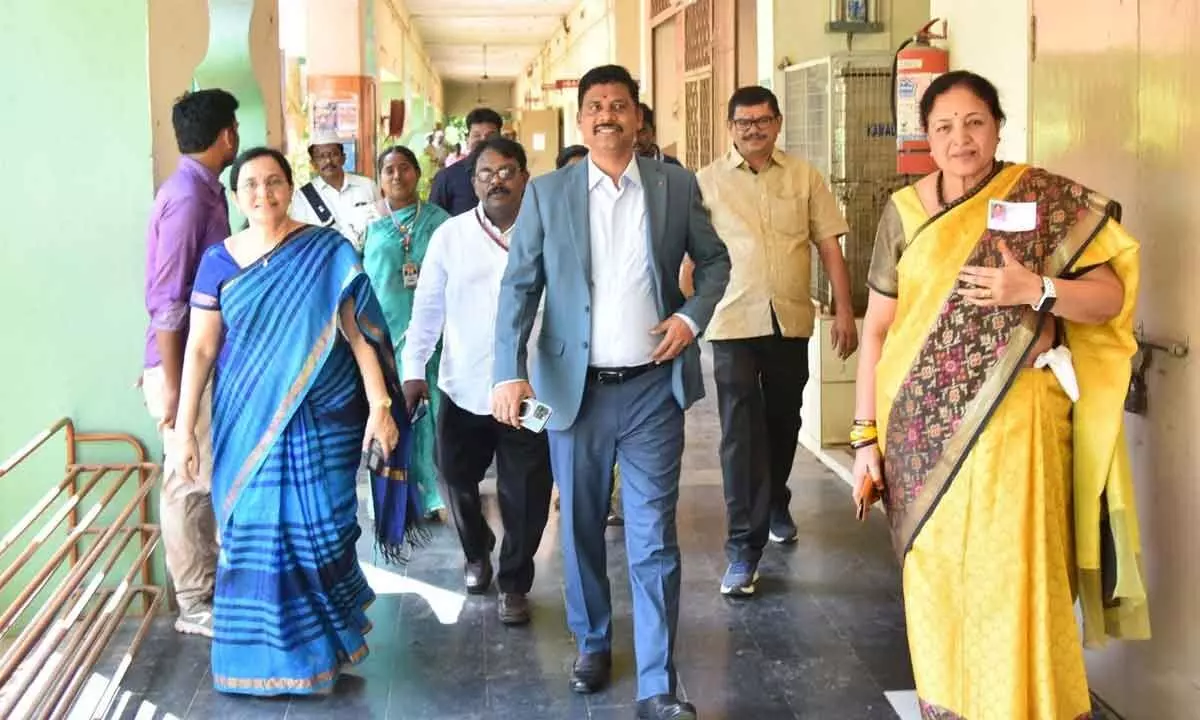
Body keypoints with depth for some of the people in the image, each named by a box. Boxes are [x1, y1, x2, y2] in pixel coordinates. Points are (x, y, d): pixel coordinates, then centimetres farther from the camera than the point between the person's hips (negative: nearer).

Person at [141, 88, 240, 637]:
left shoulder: (205, 192, 10)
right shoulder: (187, 198, -19)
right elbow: (166, 300, -21)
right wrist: (172, 386, -22)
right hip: (186, 366, -9)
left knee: (210, 479, 17)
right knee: (190, 483, 1)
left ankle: (210, 584, 29)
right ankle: (194, 604, 11)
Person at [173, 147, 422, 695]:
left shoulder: (328, 251, -2)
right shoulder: (219, 261, 3)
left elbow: (360, 334, -4)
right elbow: (200, 348, 3)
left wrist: (380, 407, -11)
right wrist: (184, 426, -2)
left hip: (322, 420, -1)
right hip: (249, 420, 2)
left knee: (319, 529, 3)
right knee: (256, 532, 6)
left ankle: (321, 644, 25)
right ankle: (264, 653, 22)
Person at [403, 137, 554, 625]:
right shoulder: (450, 236, 0)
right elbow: (427, 306, 5)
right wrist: (414, 369, 2)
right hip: (463, 388, 2)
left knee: (525, 496, 3)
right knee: (459, 481, 16)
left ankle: (514, 583, 23)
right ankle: (476, 553, 44)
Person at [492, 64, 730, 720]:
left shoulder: (677, 185, 3)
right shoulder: (546, 192, 1)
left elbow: (715, 260, 14)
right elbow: (519, 286, -2)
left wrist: (692, 316, -5)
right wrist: (510, 372, -13)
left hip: (652, 389, -1)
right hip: (577, 388, 1)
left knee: (654, 540, 0)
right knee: (581, 530, 14)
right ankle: (593, 644, 36)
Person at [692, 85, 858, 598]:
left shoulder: (804, 178, 6)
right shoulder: (707, 182, 1)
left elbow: (830, 246, 5)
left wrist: (844, 310, -1)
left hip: (791, 320, 3)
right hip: (734, 322, -3)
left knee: (783, 421, 16)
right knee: (741, 432, -9)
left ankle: (775, 507, 42)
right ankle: (743, 548, -7)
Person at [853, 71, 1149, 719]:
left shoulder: (1048, 201, -1)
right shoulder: (904, 212, 6)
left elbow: (1112, 297, -1)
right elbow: (877, 328, 6)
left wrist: (1036, 289, -20)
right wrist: (867, 436, 2)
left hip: (1014, 419, -2)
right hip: (924, 428, 3)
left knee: (1013, 577, -3)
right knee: (933, 575, 10)